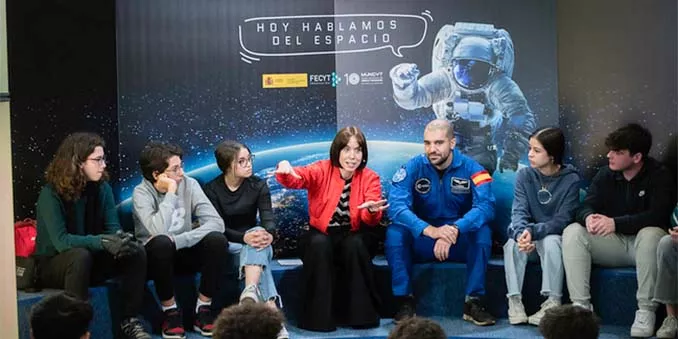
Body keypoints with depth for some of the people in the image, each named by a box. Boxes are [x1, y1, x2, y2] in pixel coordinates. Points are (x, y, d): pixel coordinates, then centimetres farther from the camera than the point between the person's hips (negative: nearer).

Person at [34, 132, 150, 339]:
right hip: (53, 265, -5)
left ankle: (130, 321, -10)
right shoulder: (51, 194, -20)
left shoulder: (102, 188, -4)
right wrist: (102, 241, -40)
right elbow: (61, 241, -29)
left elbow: (113, 228, -6)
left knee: (136, 252, -17)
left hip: (90, 260, 5)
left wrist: (120, 238, -31)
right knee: (80, 256, -38)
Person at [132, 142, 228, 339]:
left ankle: (203, 310, -12)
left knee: (217, 240, -25)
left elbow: (216, 223, -20)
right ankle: (170, 312, -17)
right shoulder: (142, 193, -17)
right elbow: (159, 231, -35)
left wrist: (177, 240, -30)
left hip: (183, 252, 3)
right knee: (162, 243, -36)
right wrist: (171, 192, -27)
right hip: (156, 256, -3)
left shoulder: (189, 184, -8)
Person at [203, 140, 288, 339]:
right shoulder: (212, 189, -6)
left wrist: (268, 234, -41)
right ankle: (272, 312, -54)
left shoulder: (259, 186, 0)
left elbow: (267, 217, -14)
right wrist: (244, 238, -38)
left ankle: (251, 291, -60)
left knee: (259, 238, -36)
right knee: (258, 252, -36)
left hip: (253, 238, 2)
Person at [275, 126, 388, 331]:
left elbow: (372, 220, -14)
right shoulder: (321, 170, -5)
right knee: (319, 243, -33)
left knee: (355, 244, -32)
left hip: (354, 237, 1)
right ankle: (318, 318, -25)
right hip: (321, 236, -1)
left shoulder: (370, 178, -3)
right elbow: (297, 178, -24)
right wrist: (285, 172, -48)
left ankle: (361, 314, -20)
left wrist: (372, 211, -38)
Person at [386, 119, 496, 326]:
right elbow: (396, 206, -23)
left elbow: (486, 206, -24)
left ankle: (474, 302, -19)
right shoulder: (413, 167, -9)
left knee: (483, 231, -29)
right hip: (421, 244, 1)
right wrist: (429, 230, -40)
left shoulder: (471, 168, -9)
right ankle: (405, 300, -17)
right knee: (395, 231, -26)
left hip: (461, 243, 0)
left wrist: (454, 229, -42)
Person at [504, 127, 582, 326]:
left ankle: (553, 302, -29)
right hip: (528, 236, 2)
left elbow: (562, 220, -17)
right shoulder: (524, 175, -2)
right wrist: (521, 233, -36)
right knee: (513, 244, -30)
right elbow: (519, 211, -12)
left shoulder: (571, 179, -11)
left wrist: (533, 231, -34)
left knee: (551, 242, -36)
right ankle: (514, 300, -22)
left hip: (554, 236, -2)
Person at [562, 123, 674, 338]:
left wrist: (615, 223, -37)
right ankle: (581, 306, -25)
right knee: (572, 232, -21)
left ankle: (646, 311, -32)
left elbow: (657, 215, -25)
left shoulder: (658, 176, -11)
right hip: (612, 242, 4)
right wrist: (589, 217, -32)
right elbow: (585, 207, -4)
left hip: (641, 243, -4)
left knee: (651, 234, -39)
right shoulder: (605, 175, 2)